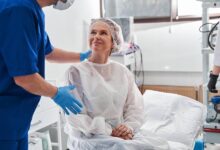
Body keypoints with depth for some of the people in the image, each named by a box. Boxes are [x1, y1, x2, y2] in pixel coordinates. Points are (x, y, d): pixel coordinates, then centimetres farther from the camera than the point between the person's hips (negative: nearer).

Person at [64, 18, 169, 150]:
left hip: (121, 134, 5)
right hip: (88, 137, -5)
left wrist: (129, 126, -14)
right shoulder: (76, 71, -5)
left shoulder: (123, 71, 10)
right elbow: (75, 116, -10)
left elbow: (135, 106, 7)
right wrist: (109, 131, -16)